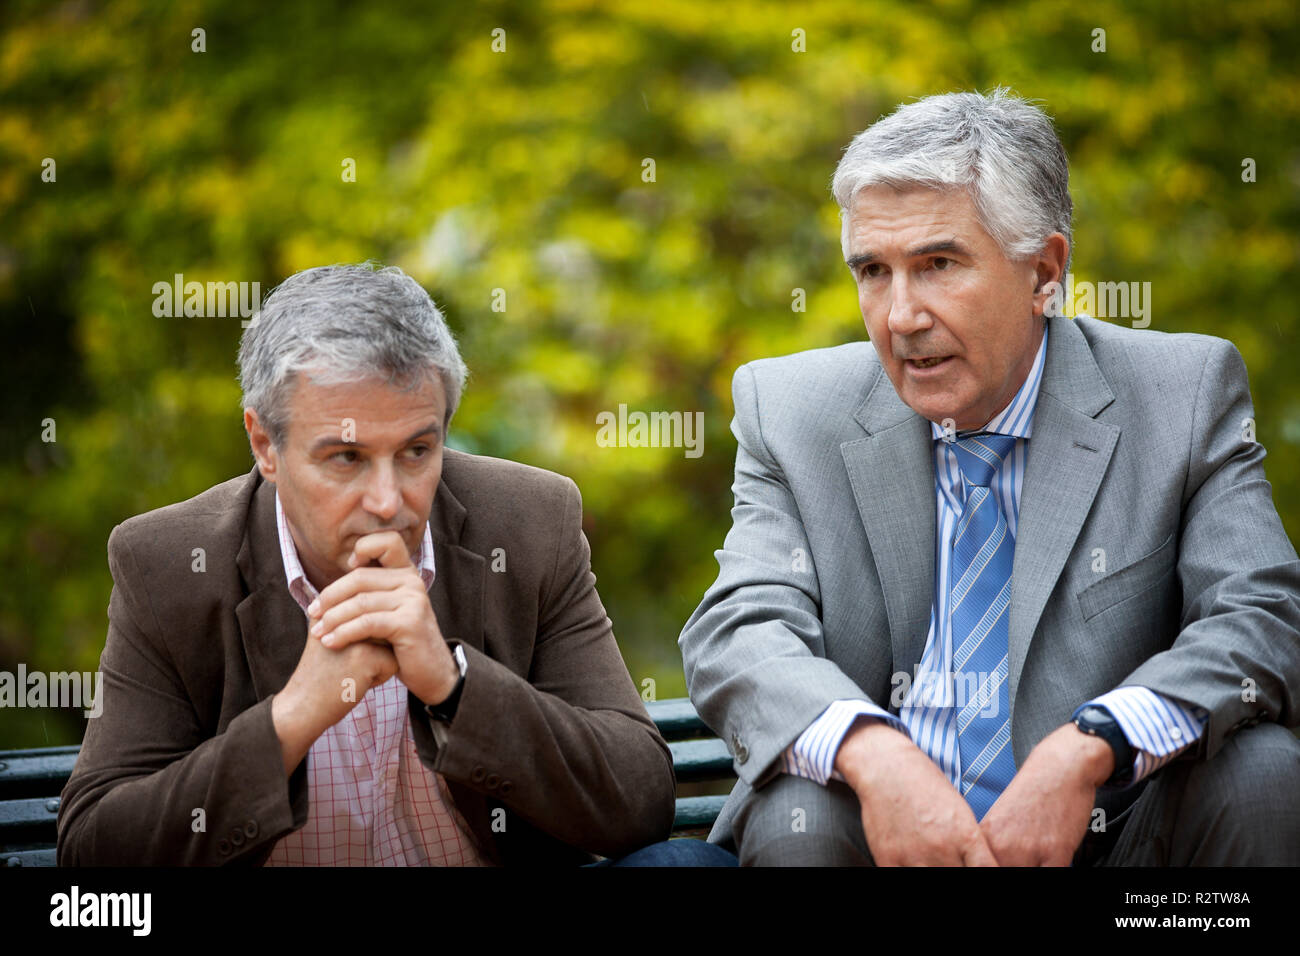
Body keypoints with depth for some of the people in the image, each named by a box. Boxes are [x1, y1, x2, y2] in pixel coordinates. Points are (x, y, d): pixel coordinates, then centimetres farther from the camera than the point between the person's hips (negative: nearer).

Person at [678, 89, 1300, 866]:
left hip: (1111, 833, 1)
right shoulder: (791, 416, 3)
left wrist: (1086, 752, -30)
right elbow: (739, 632, -9)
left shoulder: (1188, 397, 0)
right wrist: (869, 752, -32)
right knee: (796, 816, -31)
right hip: (894, 829, 0)